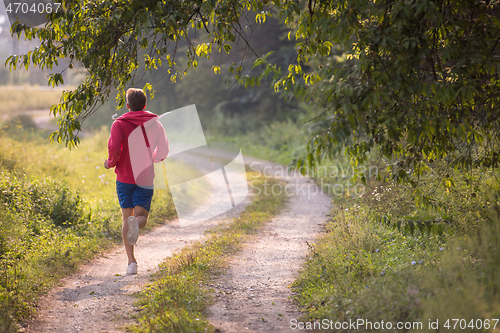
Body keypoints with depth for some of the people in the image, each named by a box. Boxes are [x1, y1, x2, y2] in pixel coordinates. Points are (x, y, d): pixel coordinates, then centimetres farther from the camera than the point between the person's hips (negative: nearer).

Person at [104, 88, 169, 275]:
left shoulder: (119, 124, -2)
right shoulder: (155, 123, 5)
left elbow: (114, 148, -17)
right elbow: (163, 152, 6)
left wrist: (111, 163, 3)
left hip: (124, 178, 0)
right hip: (145, 178, 0)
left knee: (126, 219, 8)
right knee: (141, 217, 5)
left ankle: (131, 262, -2)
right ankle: (137, 223, -35)